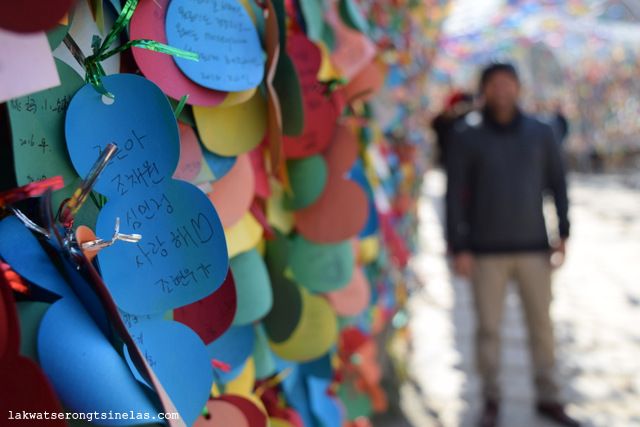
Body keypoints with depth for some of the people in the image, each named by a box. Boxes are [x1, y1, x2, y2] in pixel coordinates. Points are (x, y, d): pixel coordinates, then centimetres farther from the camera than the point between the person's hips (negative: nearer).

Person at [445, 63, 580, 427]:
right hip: (487, 250, -2)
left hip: (534, 247, 2)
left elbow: (558, 184, 9)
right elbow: (455, 194, -3)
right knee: (489, 327, 4)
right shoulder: (467, 137, -2)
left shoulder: (541, 133, 5)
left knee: (542, 324, 6)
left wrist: (564, 232, 0)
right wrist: (459, 248, -8)